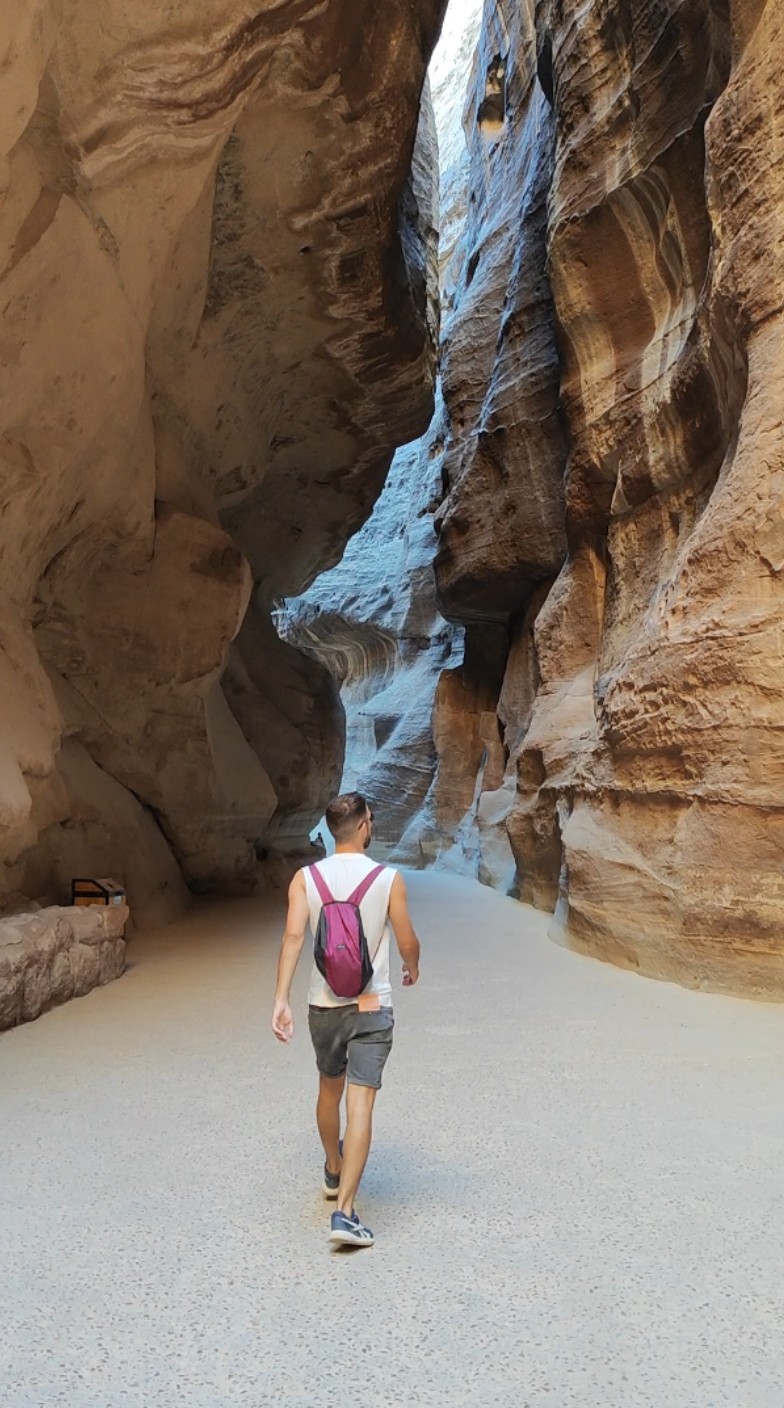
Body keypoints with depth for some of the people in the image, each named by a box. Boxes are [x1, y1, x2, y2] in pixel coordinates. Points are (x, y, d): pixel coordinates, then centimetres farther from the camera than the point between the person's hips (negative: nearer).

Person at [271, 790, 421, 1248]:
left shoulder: (306, 878, -4)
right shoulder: (389, 879, -8)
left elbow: (294, 936, -13)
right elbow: (407, 942, -2)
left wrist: (281, 999, -14)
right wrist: (413, 968, 19)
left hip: (323, 1005, 4)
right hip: (371, 1007, -3)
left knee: (329, 1089, 24)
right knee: (360, 1105, -1)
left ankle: (334, 1171, 46)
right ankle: (345, 1211, -6)